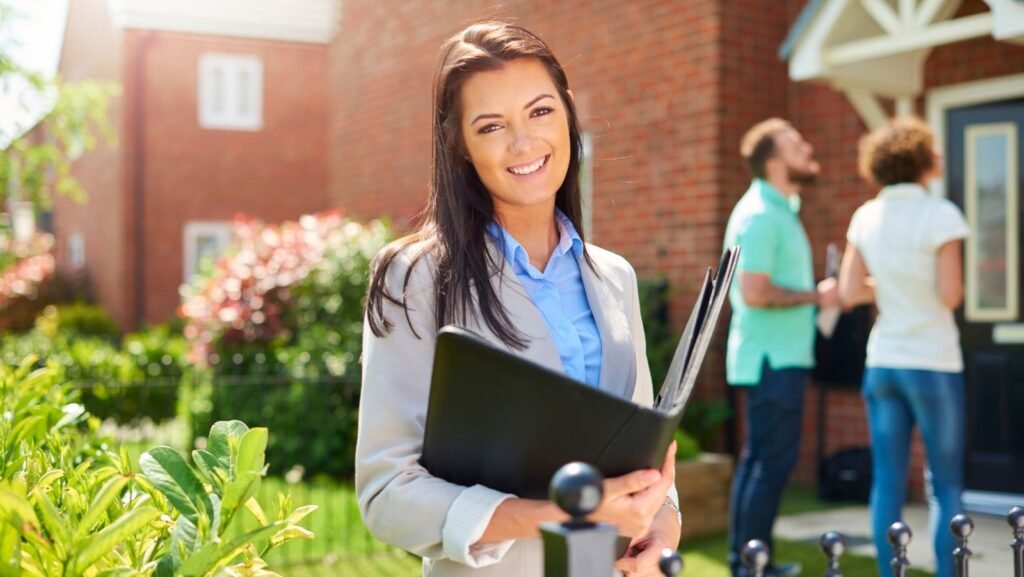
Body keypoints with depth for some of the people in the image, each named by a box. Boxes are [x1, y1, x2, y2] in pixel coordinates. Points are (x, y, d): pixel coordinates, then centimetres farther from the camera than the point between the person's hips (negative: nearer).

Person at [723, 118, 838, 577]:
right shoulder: (760, 215, -16)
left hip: (778, 356, 10)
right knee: (773, 461, -5)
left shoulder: (778, 209, 15)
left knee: (759, 458, 13)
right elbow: (754, 293, -24)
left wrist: (816, 294, 10)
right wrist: (816, 296, -15)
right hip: (773, 358, -10)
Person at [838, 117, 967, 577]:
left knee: (887, 481, 7)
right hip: (933, 364, -4)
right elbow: (951, 295, -14)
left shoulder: (865, 217, 3)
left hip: (882, 362, 5)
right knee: (945, 483, 6)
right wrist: (928, 283, 6)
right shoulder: (940, 214, -11)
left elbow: (849, 292, 3)